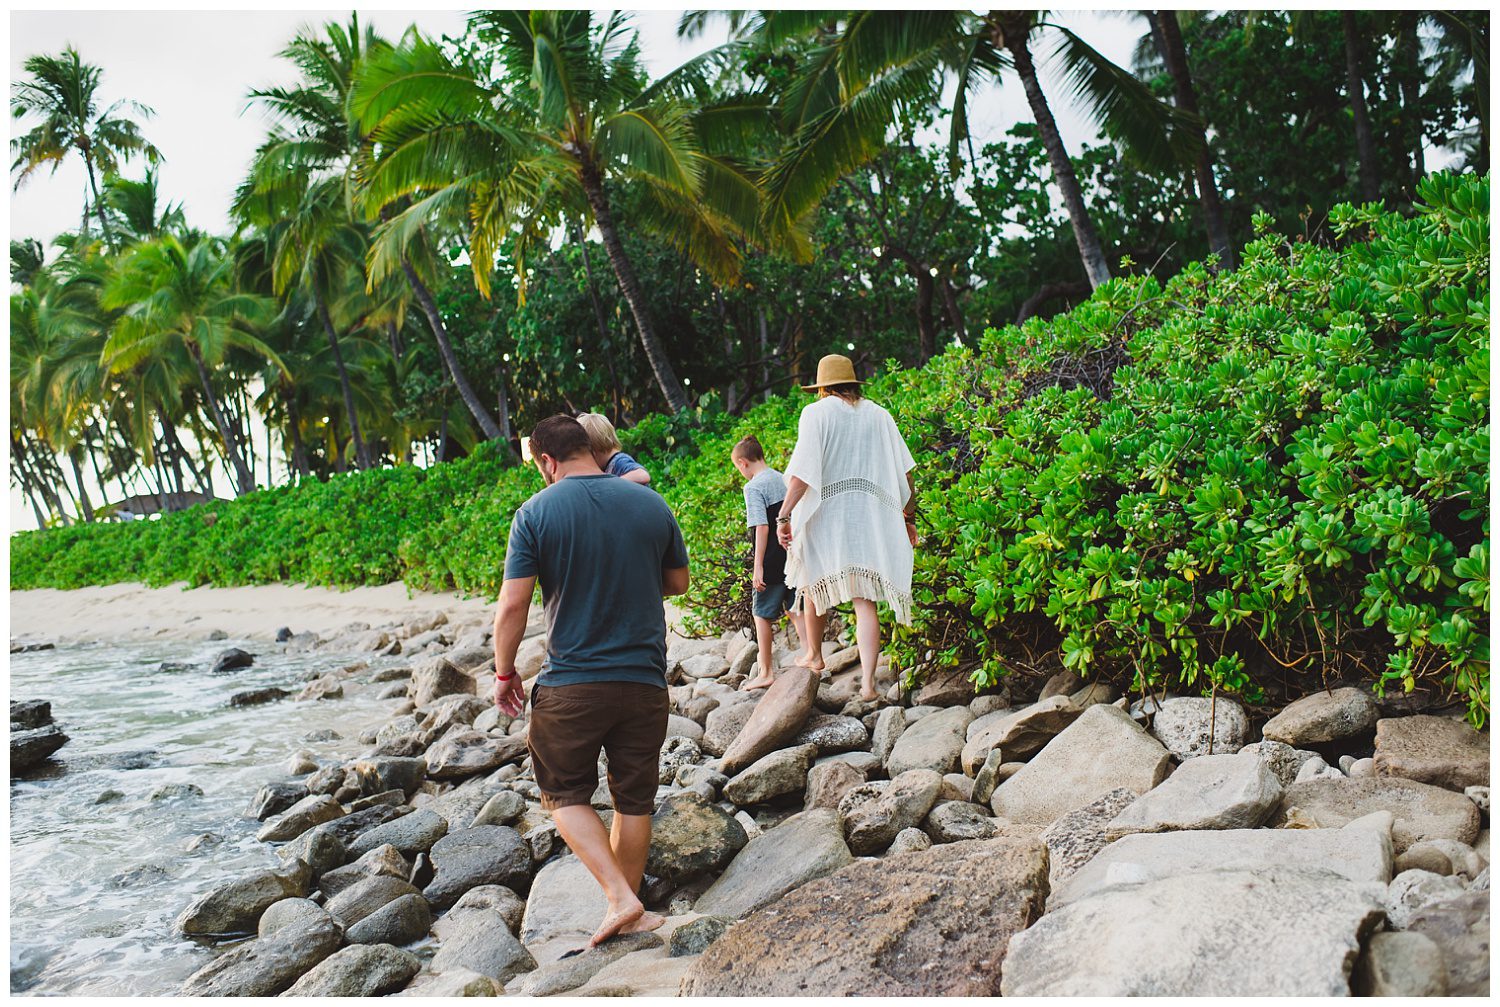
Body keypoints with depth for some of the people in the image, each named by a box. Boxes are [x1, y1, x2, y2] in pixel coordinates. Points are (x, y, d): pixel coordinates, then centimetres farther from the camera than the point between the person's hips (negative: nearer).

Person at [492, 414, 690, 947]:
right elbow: (678, 582, 13)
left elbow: (512, 604, -10)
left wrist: (504, 672, 3)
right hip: (644, 681, 3)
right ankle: (629, 916, 26)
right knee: (634, 799, 15)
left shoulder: (535, 513, -8)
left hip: (571, 683, -3)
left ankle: (619, 897, 0)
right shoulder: (652, 504, 1)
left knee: (566, 793, 15)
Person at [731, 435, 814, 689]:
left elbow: (762, 527, -19)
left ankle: (765, 672, 8)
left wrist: (758, 567, -18)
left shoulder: (754, 487, -13)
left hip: (772, 562, -7)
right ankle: (811, 654, 10)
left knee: (762, 614, 4)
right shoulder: (783, 480, 10)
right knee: (793, 608, 18)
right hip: (793, 555, 7)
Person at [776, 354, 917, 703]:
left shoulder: (816, 413, -1)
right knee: (864, 599, -1)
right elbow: (904, 471, 11)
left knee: (814, 582, 20)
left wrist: (784, 514, -16)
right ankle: (868, 681, -11)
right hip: (871, 517, 3)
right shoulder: (878, 415, 12)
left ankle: (815, 656, 33)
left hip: (825, 516, -3)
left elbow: (803, 470, -13)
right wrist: (909, 517, 19)